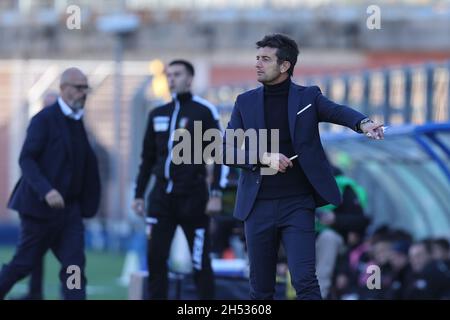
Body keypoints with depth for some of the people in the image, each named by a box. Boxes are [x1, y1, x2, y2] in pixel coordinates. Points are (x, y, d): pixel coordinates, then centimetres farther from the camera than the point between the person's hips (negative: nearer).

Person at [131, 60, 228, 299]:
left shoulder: (204, 111, -2)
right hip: (161, 196, 5)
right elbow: (147, 158, 20)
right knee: (155, 258, 0)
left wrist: (216, 194, -11)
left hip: (192, 196, -5)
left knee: (200, 261, -2)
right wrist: (138, 194, 16)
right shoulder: (157, 114, 14)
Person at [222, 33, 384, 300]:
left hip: (297, 205, -2)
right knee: (261, 288, 8)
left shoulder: (308, 97, 3)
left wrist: (363, 123, -39)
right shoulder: (245, 102, 8)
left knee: (305, 280, -13)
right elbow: (227, 150, 4)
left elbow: (337, 111, -17)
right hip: (258, 206, 2)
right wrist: (263, 157, -14)